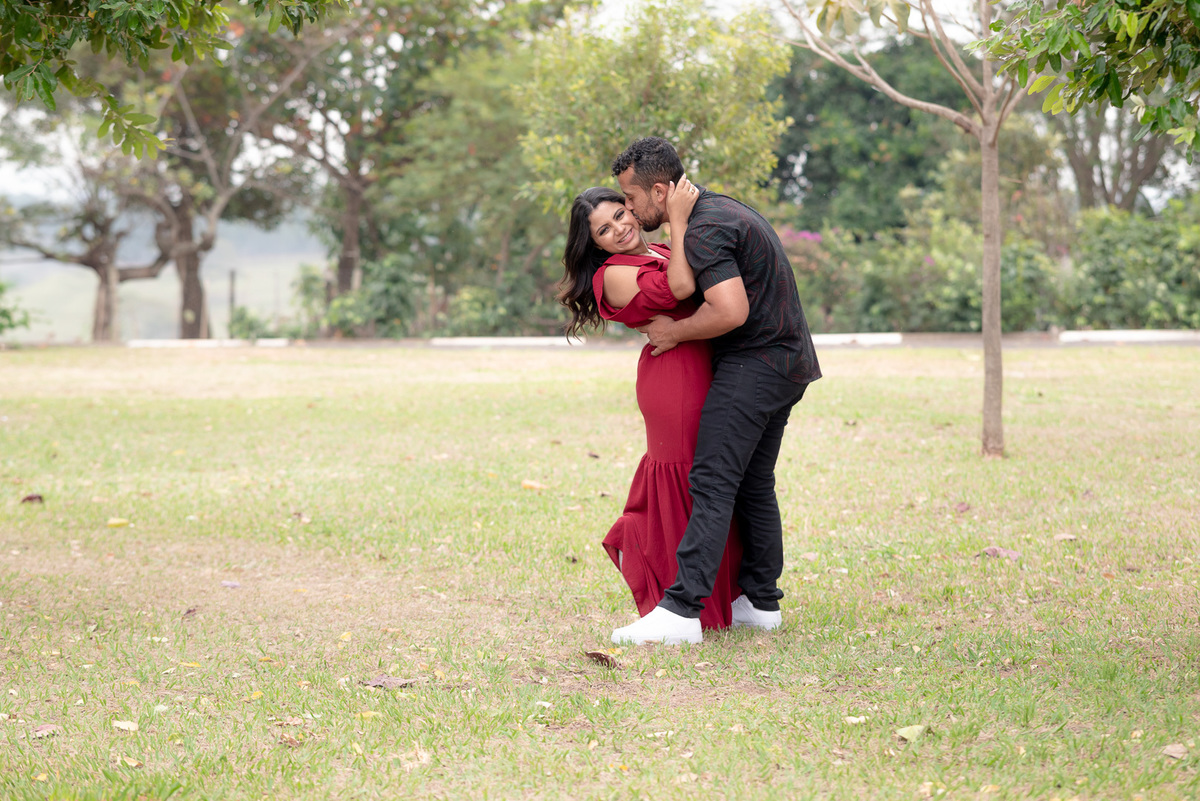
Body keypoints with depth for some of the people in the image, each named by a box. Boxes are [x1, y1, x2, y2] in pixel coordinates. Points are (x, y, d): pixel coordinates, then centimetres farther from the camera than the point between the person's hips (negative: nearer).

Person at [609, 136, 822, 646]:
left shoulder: (703, 231, -17)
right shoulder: (721, 208, 16)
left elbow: (731, 311, -28)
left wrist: (677, 332, -13)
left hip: (754, 365, -10)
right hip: (787, 363, 10)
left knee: (713, 481, -14)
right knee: (753, 483, 15)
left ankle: (681, 611, -19)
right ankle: (761, 602, 19)